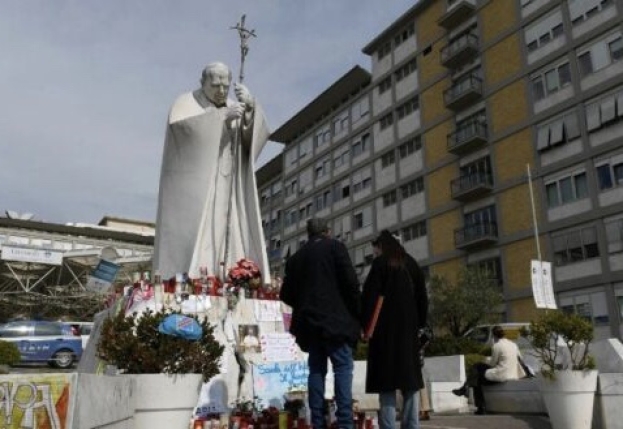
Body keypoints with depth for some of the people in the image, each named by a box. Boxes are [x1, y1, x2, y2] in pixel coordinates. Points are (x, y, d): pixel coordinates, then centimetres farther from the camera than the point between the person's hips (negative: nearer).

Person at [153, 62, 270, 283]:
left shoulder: (235, 108, 19)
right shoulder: (187, 102, 8)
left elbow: (258, 136, 2)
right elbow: (179, 125, -14)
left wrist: (251, 108, -17)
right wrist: (222, 117, -19)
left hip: (227, 191, 4)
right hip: (193, 189, -4)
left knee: (230, 238, -5)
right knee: (190, 238, -14)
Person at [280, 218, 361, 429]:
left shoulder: (296, 257, 15)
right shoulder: (335, 247, 2)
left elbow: (286, 294, 14)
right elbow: (350, 282, -8)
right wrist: (356, 313, 1)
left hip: (308, 322, 5)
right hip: (334, 319, -5)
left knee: (316, 370, 8)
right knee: (343, 367, -4)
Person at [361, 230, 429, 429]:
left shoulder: (381, 263, -3)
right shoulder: (412, 264, 13)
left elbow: (370, 295, -10)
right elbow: (422, 297, 14)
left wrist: (366, 324, -6)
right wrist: (419, 323, 18)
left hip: (385, 328, -5)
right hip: (408, 327, 5)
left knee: (387, 377, -4)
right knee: (409, 376, 8)